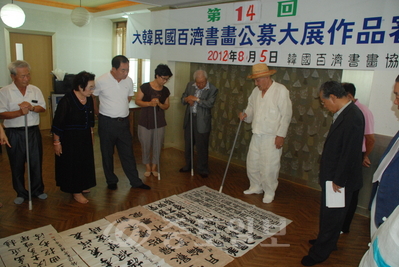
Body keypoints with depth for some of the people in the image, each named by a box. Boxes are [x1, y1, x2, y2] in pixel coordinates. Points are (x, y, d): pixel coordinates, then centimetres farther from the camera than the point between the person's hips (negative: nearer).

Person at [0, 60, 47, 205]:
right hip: (14, 133, -2)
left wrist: (31, 107, -19)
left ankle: (37, 190, 28)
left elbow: (43, 108, 1)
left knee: (36, 162, 10)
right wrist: (20, 112, -24)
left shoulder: (35, 90, 3)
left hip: (33, 131, 2)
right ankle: (21, 193, 27)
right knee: (17, 165, 10)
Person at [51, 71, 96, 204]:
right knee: (72, 163, 6)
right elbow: (57, 123, -17)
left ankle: (81, 186, 36)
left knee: (85, 162, 17)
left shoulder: (89, 99, -3)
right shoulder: (67, 101, -23)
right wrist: (57, 142, -14)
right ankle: (75, 191, 20)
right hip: (69, 139, -7)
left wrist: (91, 134, 18)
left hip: (85, 138, 7)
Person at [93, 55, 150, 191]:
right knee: (107, 154, 10)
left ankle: (135, 181, 18)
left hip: (124, 122, 3)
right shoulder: (101, 81, -12)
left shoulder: (129, 81, -1)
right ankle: (111, 181, 26)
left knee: (128, 153, 9)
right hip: (107, 122, -3)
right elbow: (92, 97, 3)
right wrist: (98, 112, 8)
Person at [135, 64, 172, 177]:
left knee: (157, 146, 9)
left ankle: (154, 167, 26)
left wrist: (159, 104, -16)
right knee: (145, 146, 7)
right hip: (145, 122, -3)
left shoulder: (166, 91, 2)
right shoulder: (145, 87, -10)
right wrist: (149, 103, -25)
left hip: (160, 123, 3)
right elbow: (137, 101, -8)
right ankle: (148, 167, 26)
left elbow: (166, 106, 7)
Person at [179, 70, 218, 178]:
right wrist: (187, 99, -13)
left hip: (202, 121, -5)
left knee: (202, 147, 2)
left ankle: (203, 169, 18)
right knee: (188, 144, 17)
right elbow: (183, 99, 10)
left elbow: (210, 104, -20)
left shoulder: (212, 89, -10)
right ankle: (188, 165, 35)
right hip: (189, 118, 5)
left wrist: (196, 99, -25)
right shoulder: (190, 85, 4)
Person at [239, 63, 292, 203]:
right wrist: (246, 115, -6)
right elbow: (251, 108, 18)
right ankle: (256, 187, 35)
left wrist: (281, 135, -15)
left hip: (272, 137, -7)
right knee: (252, 163, 15)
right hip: (257, 134, 7)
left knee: (269, 167, 0)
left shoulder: (281, 90, -11)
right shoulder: (256, 91, 9)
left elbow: (286, 115, -13)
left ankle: (269, 192, 20)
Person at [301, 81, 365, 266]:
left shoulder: (352, 117, -25)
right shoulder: (343, 113, 4)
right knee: (327, 213, 24)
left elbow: (350, 153, -26)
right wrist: (333, 177, 13)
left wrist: (338, 180, -18)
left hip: (340, 180, -9)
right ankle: (326, 240, 44)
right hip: (332, 176, 9)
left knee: (332, 215, 7)